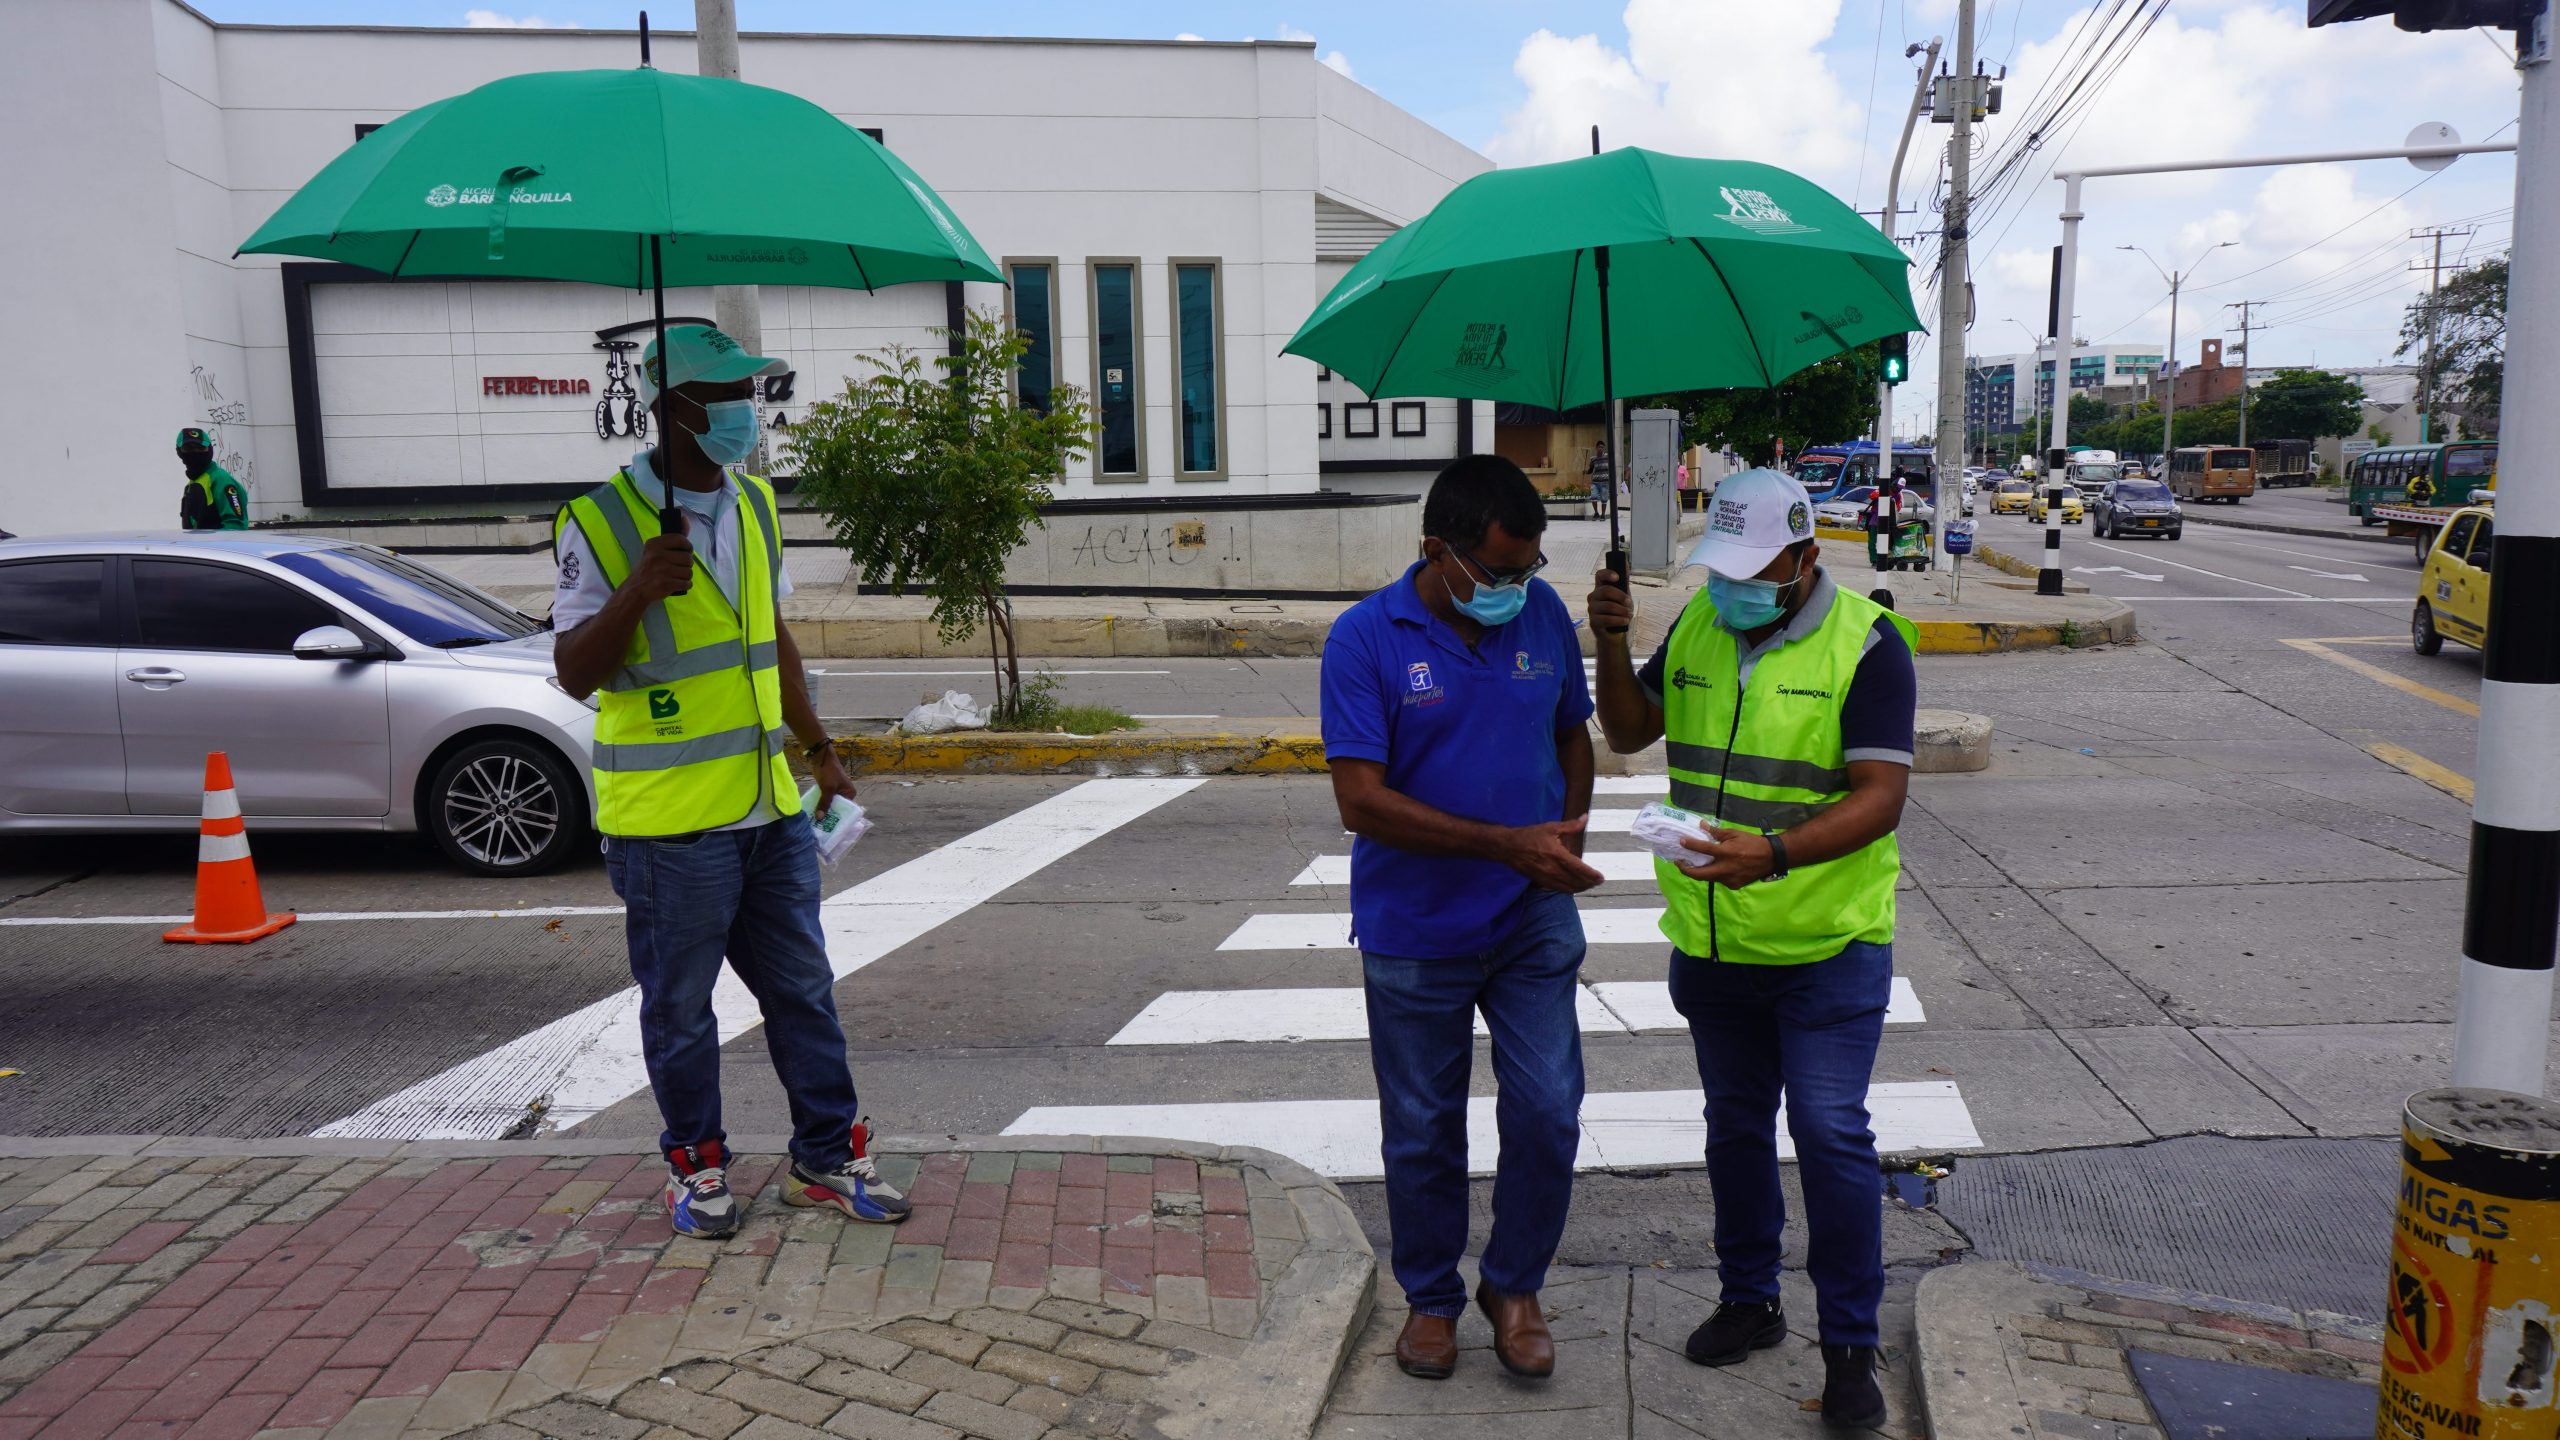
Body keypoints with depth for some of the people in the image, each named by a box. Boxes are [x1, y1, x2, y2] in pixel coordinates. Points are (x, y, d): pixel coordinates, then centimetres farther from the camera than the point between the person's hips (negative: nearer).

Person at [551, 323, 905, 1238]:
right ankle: (695, 1166, 27)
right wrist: (636, 592, -27)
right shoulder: (602, 523, -9)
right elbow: (574, 675, -11)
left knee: (803, 993, 12)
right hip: (668, 823, -6)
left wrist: (819, 750, 22)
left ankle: (828, 1156, 25)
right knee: (679, 1010, 8)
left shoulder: (757, 506, 11)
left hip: (771, 810, 6)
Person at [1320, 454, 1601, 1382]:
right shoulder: (1365, 639, -14)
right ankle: (1431, 1298, 34)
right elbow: (1361, 801, -19)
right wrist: (1506, 844, -25)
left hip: (1533, 924, 3)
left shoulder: (1543, 614, -1)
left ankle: (1513, 1285, 26)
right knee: (1422, 1132, 11)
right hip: (1414, 934, -2)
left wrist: (1566, 838, -3)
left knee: (1547, 1113, 2)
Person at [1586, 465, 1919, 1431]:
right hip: (1712, 943, 5)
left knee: (1830, 1135, -4)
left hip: (1828, 948, -5)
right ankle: (1748, 1300, 34)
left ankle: (1850, 1345, 11)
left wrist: (1773, 854, -34)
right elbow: (1629, 733, 11)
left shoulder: (1865, 644, -12)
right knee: (1735, 1126, 16)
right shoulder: (1697, 626, 4)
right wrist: (1612, 646, -7)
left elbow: (1880, 799, -19)